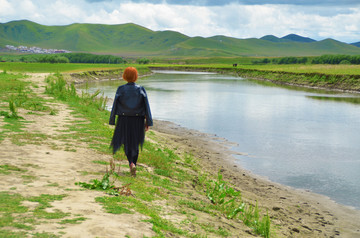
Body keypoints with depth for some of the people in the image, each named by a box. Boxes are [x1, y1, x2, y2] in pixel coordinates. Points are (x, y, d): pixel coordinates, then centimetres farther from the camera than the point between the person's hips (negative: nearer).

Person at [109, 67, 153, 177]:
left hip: (124, 120, -1)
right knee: (135, 144, 17)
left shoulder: (121, 89, -7)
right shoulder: (141, 89, -6)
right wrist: (148, 122, -2)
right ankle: (133, 166, 22)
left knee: (127, 143, 12)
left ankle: (131, 164, -11)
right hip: (138, 121, 1)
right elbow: (146, 107, -7)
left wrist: (112, 120, 3)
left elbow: (115, 105, -5)